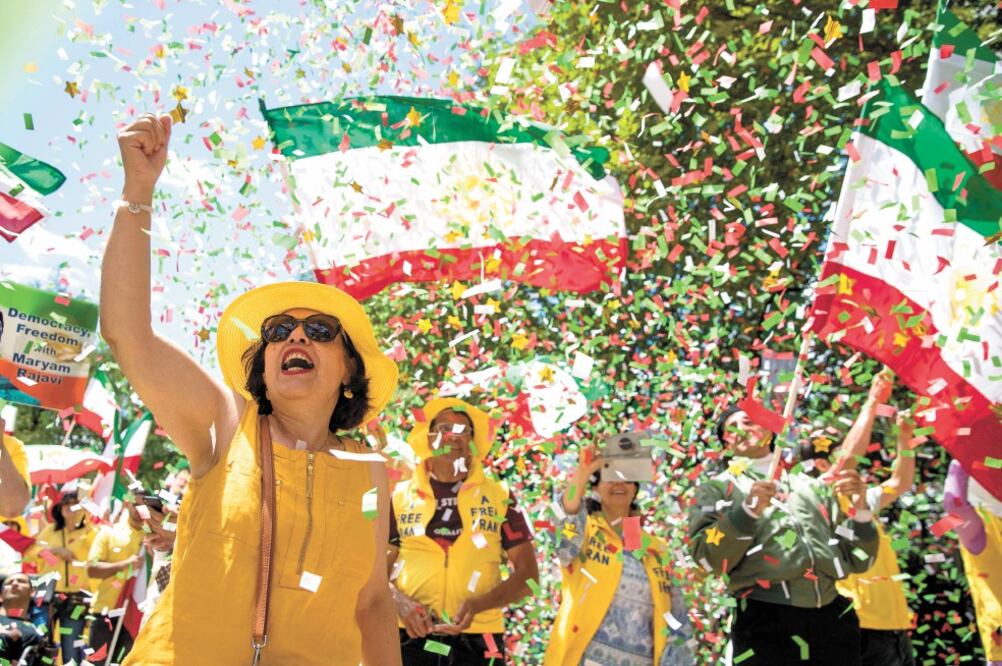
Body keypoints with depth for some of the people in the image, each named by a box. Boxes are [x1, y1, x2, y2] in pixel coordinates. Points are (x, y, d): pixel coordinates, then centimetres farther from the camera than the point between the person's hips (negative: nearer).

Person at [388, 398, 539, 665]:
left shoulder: (499, 496, 5)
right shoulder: (401, 496, 7)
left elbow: (527, 573, 4)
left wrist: (478, 604, -12)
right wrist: (401, 602, -13)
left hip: (477, 640, 0)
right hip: (411, 636, 0)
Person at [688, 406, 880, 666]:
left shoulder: (813, 485, 18)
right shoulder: (717, 488, 9)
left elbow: (856, 560, 17)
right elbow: (708, 558, -4)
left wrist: (860, 508, 2)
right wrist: (748, 511, -14)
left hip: (833, 619, 3)